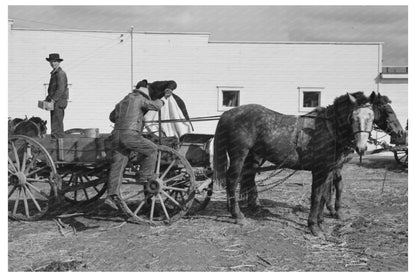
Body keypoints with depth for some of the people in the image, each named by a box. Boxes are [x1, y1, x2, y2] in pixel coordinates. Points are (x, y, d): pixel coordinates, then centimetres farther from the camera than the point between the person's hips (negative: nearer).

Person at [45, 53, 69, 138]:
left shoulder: (60, 74, -13)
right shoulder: (54, 73, 19)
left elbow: (61, 89, -21)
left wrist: (53, 99, -22)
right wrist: (48, 98, 17)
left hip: (59, 102, -10)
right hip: (55, 102, 10)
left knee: (57, 123, -10)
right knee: (54, 122, 11)